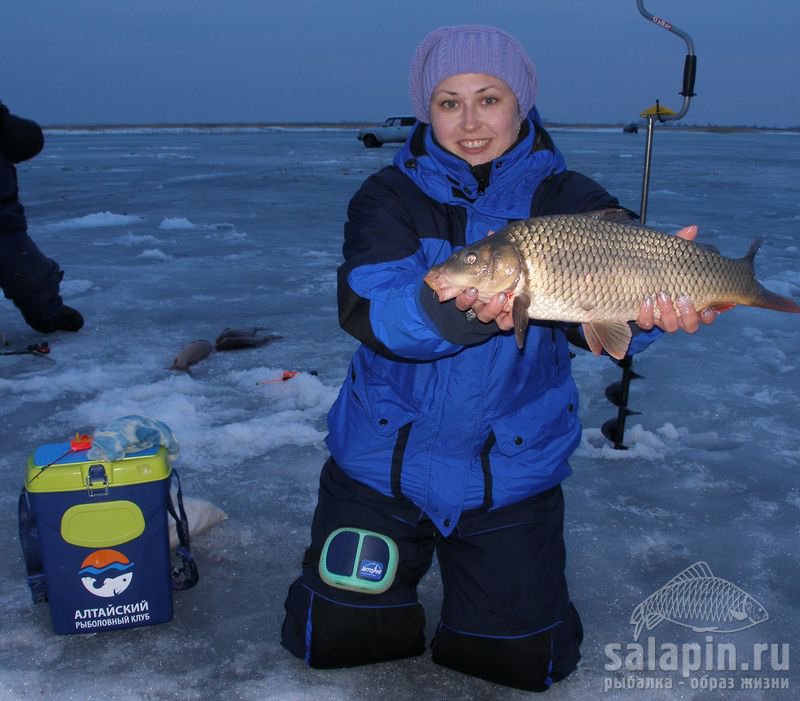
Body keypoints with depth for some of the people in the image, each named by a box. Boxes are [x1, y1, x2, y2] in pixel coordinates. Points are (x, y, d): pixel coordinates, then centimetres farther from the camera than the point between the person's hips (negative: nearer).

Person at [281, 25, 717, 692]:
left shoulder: (567, 199, -4)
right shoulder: (390, 197, -6)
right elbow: (368, 308, -24)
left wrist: (648, 307, -47)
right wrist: (454, 310, -45)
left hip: (511, 473, 0)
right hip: (383, 458, 1)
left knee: (520, 660, 2)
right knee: (334, 638, 4)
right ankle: (411, 549, 34)